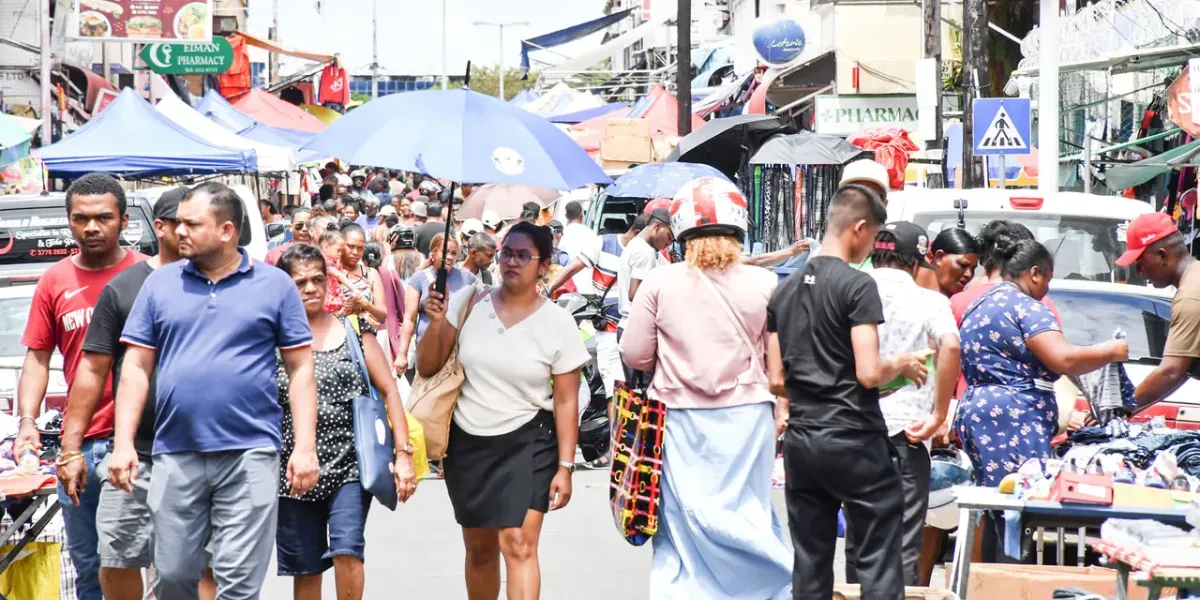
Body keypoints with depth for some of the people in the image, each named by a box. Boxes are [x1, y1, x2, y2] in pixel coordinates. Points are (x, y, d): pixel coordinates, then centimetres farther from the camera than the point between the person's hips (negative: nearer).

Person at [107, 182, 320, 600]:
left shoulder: (275, 285, 3)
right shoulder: (159, 283, 8)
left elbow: (301, 370, 3)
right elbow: (136, 368, 8)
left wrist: (305, 447, -5)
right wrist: (123, 443, -1)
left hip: (250, 454, -2)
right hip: (175, 455, 3)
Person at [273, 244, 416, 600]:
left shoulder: (354, 331, 4)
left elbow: (389, 391, 3)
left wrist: (403, 453, -3)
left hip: (350, 464, -1)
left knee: (347, 551, -18)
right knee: (305, 570, 8)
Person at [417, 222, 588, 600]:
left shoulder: (558, 323, -7)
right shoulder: (468, 302, -3)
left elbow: (566, 401, -5)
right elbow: (427, 367, 1)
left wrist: (565, 466, -8)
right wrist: (436, 322, -16)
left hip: (527, 443, -3)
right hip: (467, 442, 3)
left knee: (518, 544, -15)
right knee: (479, 549, 14)